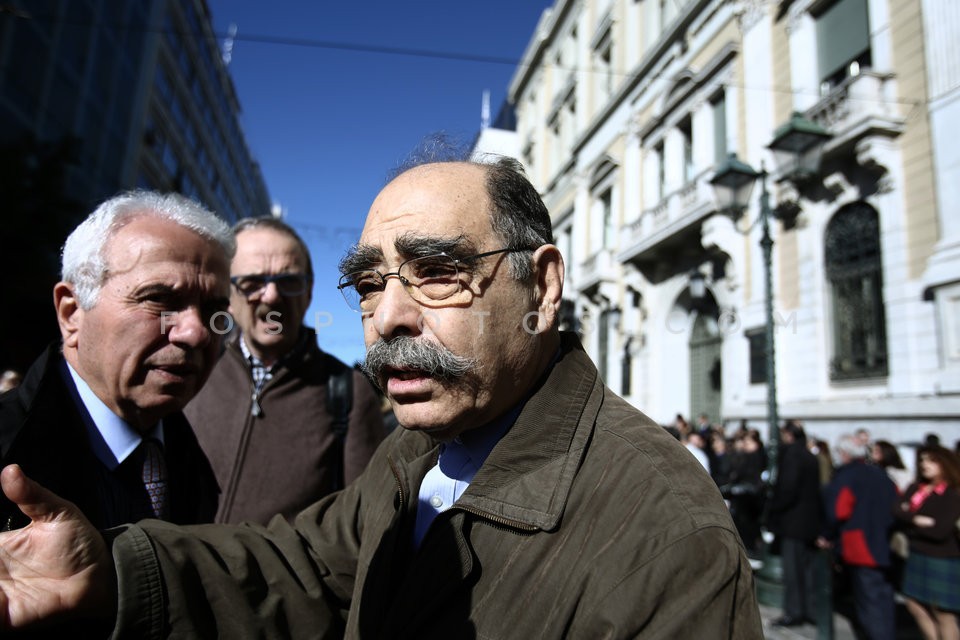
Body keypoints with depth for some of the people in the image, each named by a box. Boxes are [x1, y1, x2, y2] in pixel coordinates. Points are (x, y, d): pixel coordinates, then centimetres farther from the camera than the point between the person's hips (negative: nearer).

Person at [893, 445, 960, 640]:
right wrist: (918, 520, -22)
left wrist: (910, 525, -8)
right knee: (915, 606, 14)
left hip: (942, 560, -6)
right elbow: (897, 511, -6)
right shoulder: (915, 488, 4)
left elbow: (940, 531, -19)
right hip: (917, 556, 6)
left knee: (944, 616, 3)